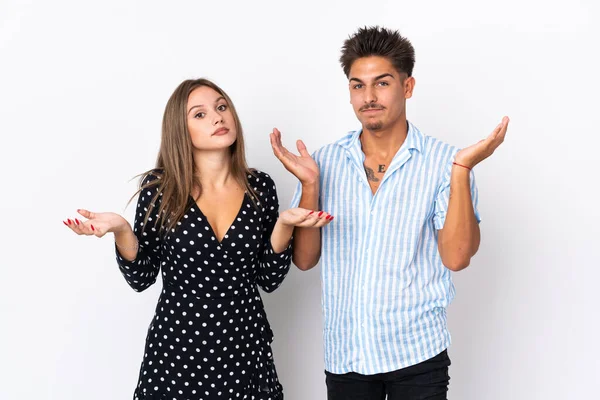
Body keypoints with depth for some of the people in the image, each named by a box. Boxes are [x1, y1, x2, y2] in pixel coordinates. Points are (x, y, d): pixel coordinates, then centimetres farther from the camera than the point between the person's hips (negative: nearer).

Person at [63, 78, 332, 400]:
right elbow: (142, 278, -2)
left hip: (245, 350, 2)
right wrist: (120, 230, -19)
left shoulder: (260, 187, -1)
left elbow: (269, 279, 1)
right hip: (176, 350, -2)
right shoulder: (159, 188, -7)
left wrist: (284, 224, -14)